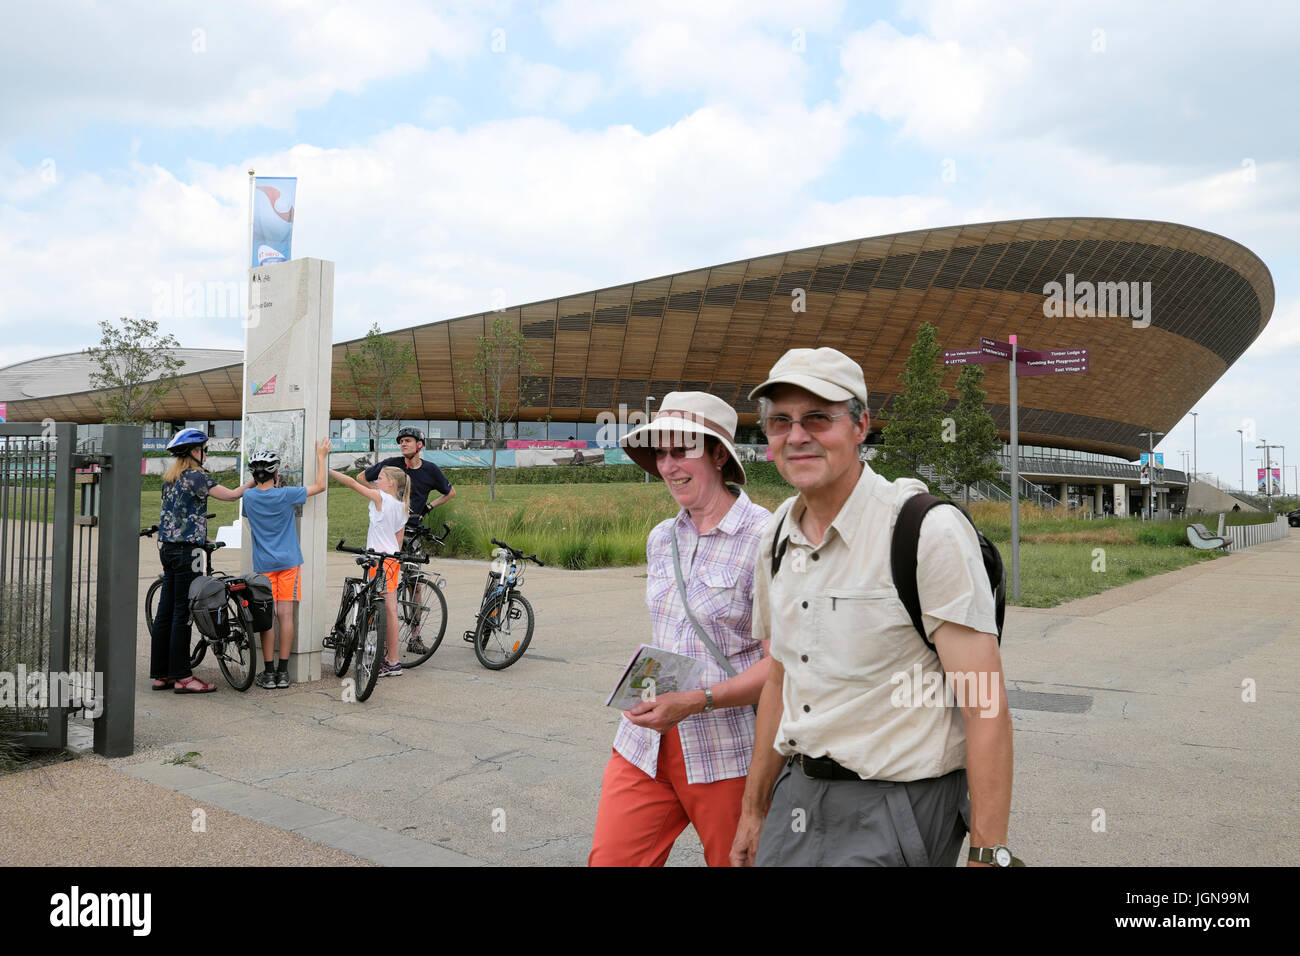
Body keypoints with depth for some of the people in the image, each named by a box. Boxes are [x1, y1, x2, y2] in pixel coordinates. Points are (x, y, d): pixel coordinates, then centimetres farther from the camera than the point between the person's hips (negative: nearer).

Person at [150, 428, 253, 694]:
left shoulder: (169, 477, 14)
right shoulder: (195, 476, -12)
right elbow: (230, 495, -14)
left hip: (168, 548, 9)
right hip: (187, 550, -9)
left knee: (166, 612, 10)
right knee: (183, 612, -5)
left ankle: (160, 674, 15)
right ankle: (182, 677, -1)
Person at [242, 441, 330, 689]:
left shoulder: (249, 496, -1)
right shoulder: (285, 495, -9)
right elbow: (320, 485, 1)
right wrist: (321, 456, 10)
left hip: (263, 564, 2)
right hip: (288, 561, -2)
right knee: (285, 615, 0)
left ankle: (268, 673, 3)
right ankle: (283, 672, 3)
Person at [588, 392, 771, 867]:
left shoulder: (763, 538, -11)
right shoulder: (661, 538, 11)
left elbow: (780, 660, -13)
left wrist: (696, 701, -22)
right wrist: (645, 694, 10)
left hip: (727, 755, -5)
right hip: (646, 743, 6)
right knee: (609, 858, 2)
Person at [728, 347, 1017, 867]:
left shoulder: (928, 529, -17)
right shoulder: (776, 538, 4)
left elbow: (986, 707, -18)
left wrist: (988, 854, -19)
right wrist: (753, 809, 18)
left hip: (895, 814, -6)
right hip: (797, 793, 6)